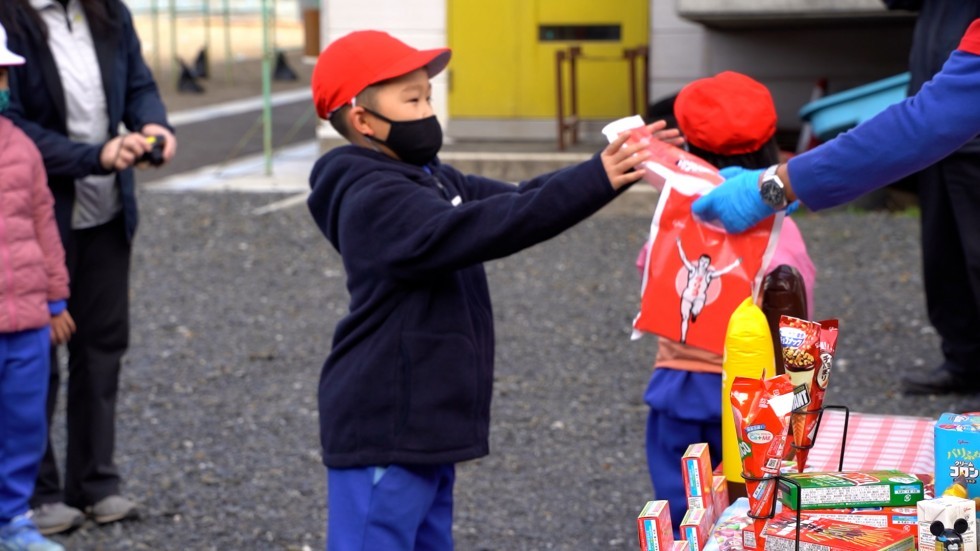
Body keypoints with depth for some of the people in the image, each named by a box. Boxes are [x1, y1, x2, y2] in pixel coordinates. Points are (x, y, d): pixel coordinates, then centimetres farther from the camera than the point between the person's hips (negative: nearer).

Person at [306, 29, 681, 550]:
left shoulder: (428, 179, 13)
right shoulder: (374, 200, -18)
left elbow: (513, 200, 6)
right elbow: (478, 228, -31)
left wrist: (611, 168, -8)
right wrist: (594, 182, -35)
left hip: (423, 428, 10)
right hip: (383, 431, -10)